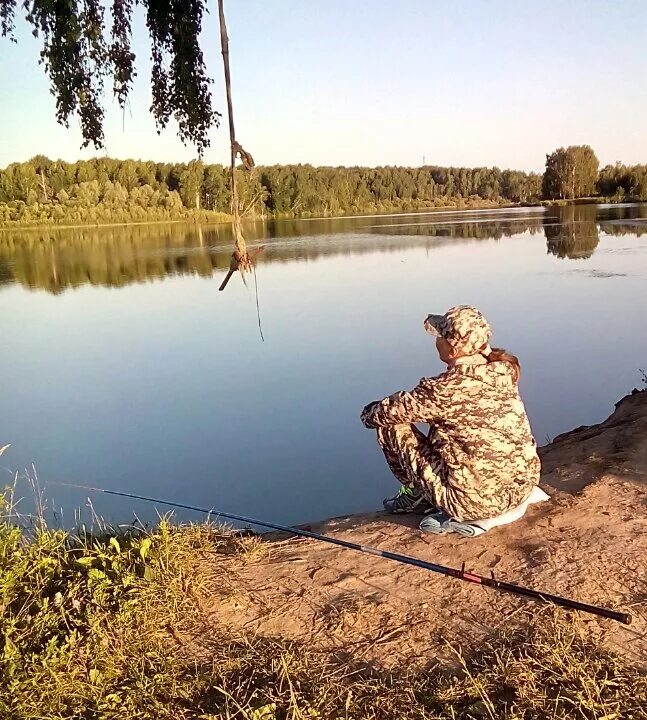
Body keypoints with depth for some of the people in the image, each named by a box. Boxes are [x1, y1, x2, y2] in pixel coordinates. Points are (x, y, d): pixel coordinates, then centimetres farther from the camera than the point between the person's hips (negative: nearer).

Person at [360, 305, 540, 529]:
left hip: (476, 502, -7)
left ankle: (416, 494, 19)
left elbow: (389, 412, -11)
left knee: (390, 425, 1)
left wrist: (370, 413, 9)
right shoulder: (503, 372, -1)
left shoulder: (449, 388, -22)